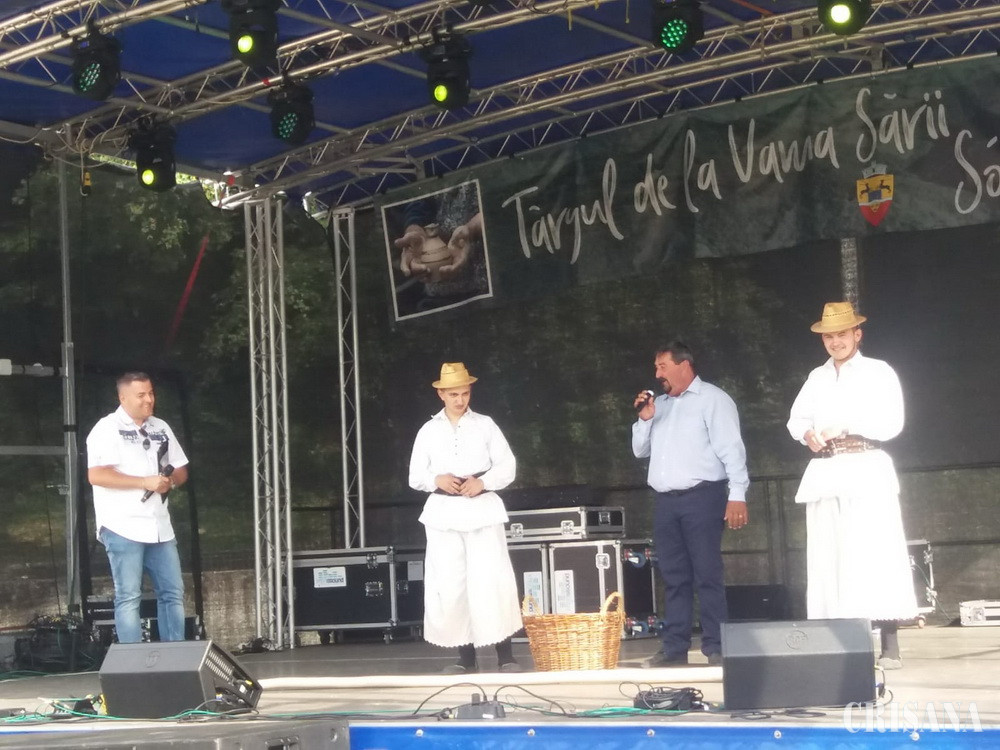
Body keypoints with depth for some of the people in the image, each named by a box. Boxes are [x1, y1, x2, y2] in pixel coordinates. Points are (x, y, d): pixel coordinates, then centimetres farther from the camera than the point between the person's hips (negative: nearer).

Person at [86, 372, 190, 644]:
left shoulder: (160, 428, 15)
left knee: (173, 593, 7)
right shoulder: (107, 429, -6)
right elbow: (96, 475, -17)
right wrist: (146, 482, -18)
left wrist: (170, 481, -5)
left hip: (159, 526, 7)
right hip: (123, 527, -7)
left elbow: (181, 470, 20)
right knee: (129, 597, -4)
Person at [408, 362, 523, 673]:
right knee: (449, 584, -2)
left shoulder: (485, 425, 8)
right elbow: (415, 476, 10)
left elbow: (507, 467, 4)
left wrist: (483, 481, -14)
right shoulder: (429, 431, 11)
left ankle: (505, 655, -8)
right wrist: (437, 480, -11)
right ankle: (466, 657, 5)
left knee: (492, 580, -11)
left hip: (482, 509, -2)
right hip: (443, 512, 2)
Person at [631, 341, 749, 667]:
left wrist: (737, 494, -16)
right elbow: (640, 451, 22)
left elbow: (731, 448, -8)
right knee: (674, 577, 7)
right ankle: (674, 647, 9)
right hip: (665, 501, 6)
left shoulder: (712, 399, -1)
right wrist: (644, 420, 5)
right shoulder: (658, 404, 19)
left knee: (707, 575, -7)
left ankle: (716, 647, -6)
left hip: (701, 497, -6)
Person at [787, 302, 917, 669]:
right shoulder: (816, 377, 19)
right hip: (825, 472, 5)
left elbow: (891, 422, -6)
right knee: (828, 557, 0)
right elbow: (796, 417, 15)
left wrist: (845, 427, -12)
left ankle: (889, 647, -10)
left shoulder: (878, 372, 4)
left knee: (876, 556, -10)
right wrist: (807, 433, -6)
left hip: (866, 470, -5)